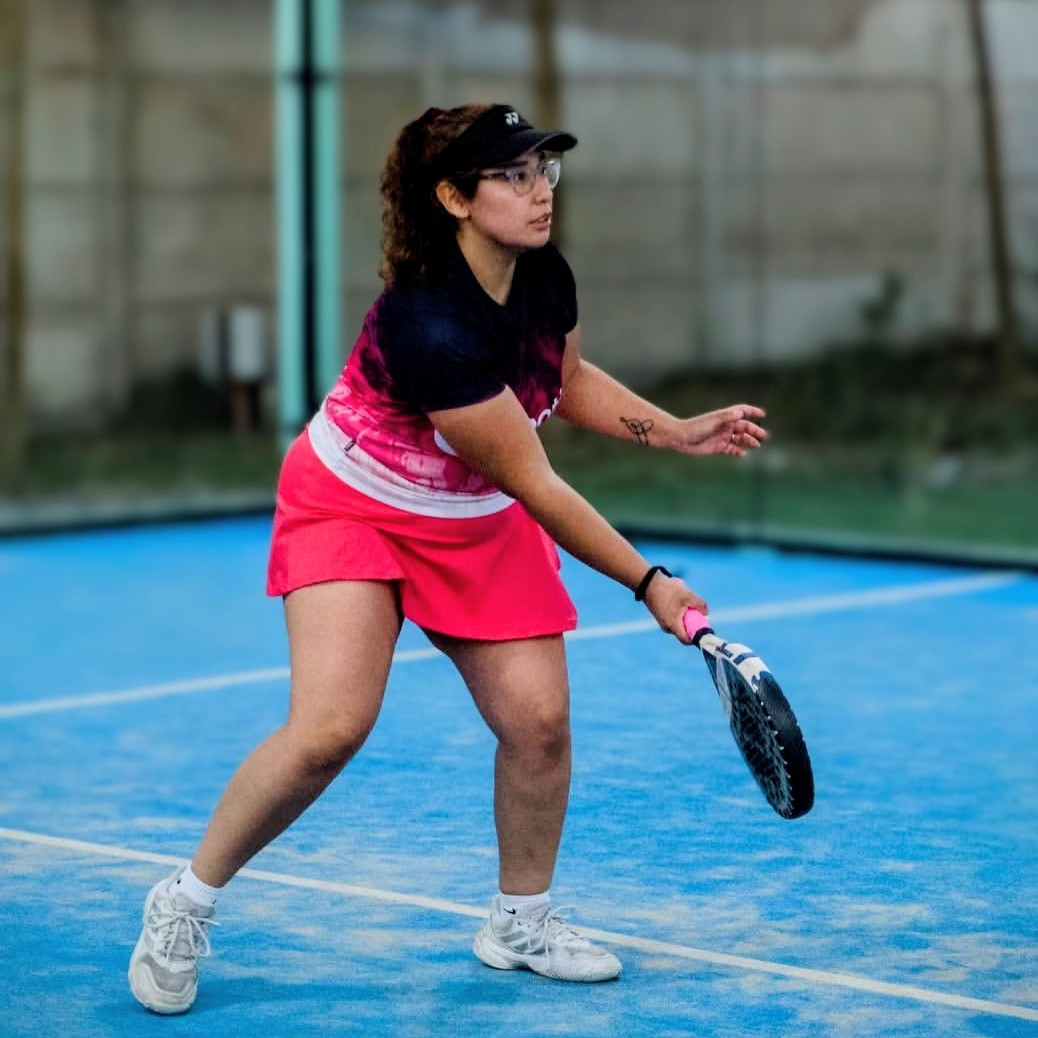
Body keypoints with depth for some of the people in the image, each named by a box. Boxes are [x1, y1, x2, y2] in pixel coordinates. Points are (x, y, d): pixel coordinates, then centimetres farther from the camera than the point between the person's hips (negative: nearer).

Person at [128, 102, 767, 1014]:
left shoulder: (545, 279, -11)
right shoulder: (430, 325, -34)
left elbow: (571, 380, 13)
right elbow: (533, 484, -28)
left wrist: (681, 432, 2)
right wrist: (648, 583, -22)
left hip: (477, 520, 7)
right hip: (353, 505, -7)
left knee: (538, 717, -5)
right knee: (330, 729, -20)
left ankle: (520, 922, 17)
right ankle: (185, 905, 0)